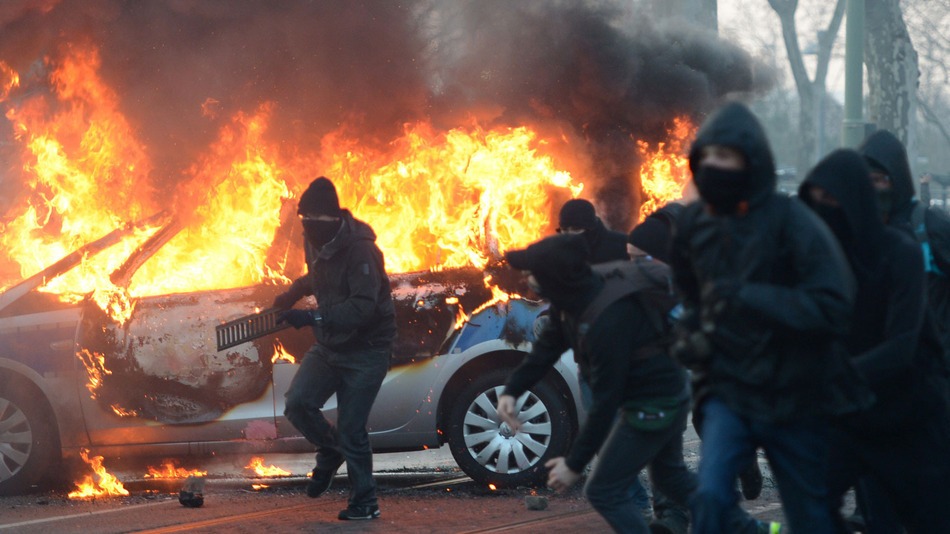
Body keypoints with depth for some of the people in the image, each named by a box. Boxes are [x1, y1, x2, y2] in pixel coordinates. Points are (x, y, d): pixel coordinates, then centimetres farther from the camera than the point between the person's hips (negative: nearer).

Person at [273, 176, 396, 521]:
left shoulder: (359, 249, -24)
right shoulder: (315, 244, 1)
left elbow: (362, 307, -33)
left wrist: (313, 318, -38)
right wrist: (294, 293, 10)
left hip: (366, 347, -7)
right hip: (330, 344, 7)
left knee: (351, 428, -7)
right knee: (298, 404, -10)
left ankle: (364, 503, 9)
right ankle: (330, 451, 19)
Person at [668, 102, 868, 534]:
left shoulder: (790, 221, -14)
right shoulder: (693, 225, 1)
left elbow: (834, 307, -22)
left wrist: (748, 296, -29)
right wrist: (690, 335, 0)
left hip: (793, 398, -3)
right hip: (729, 393, 3)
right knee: (710, 497, -21)